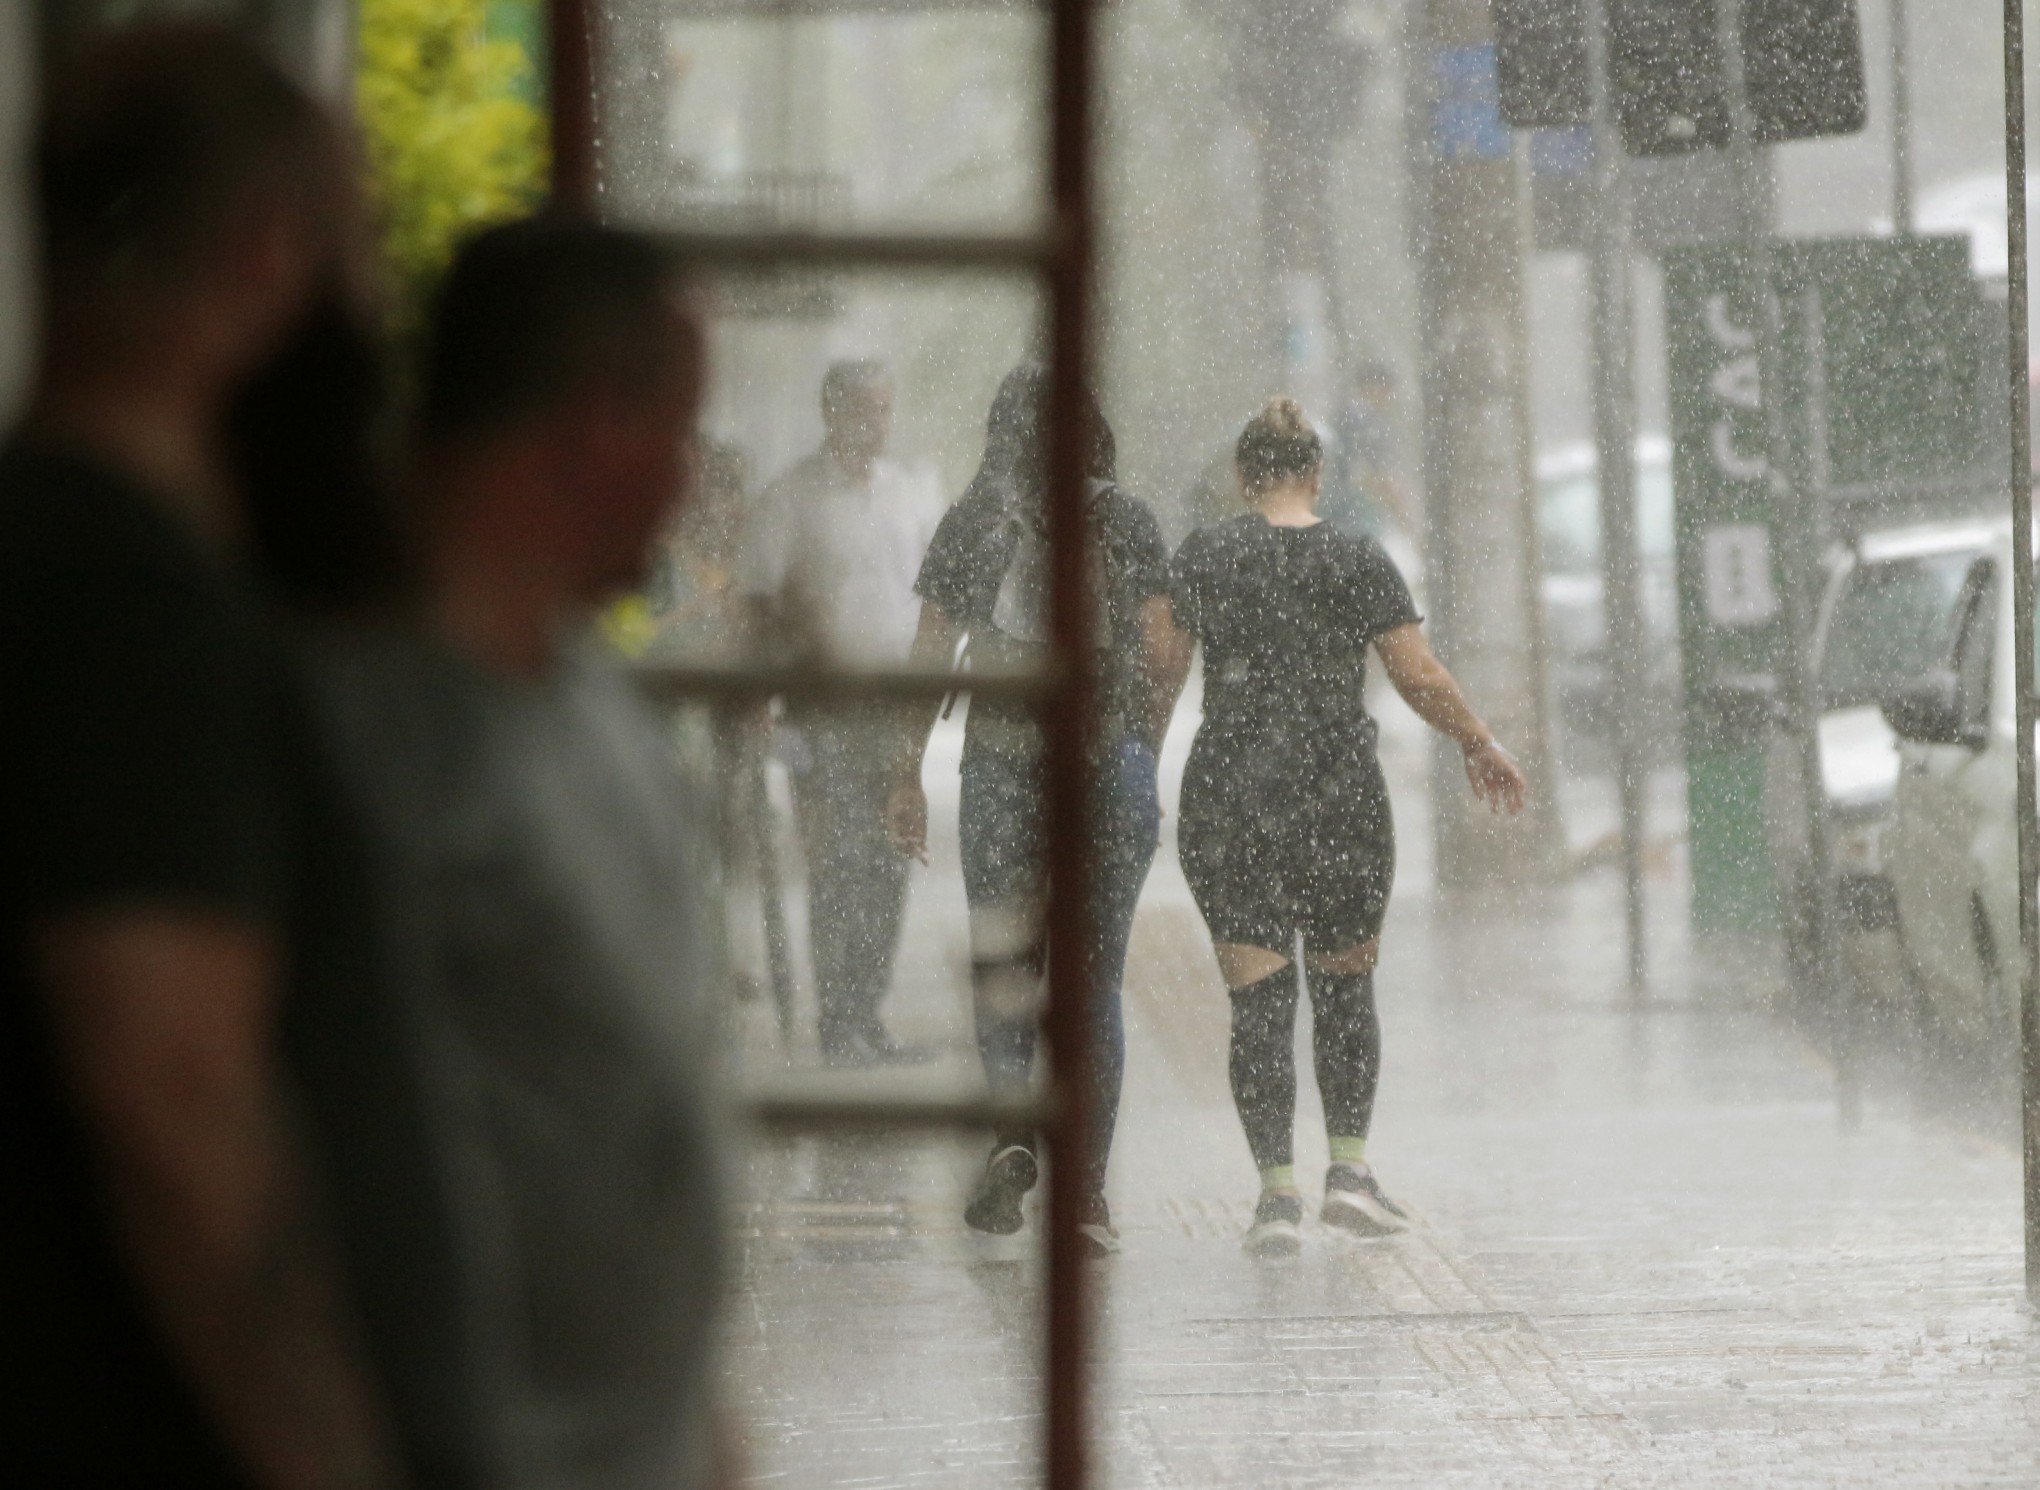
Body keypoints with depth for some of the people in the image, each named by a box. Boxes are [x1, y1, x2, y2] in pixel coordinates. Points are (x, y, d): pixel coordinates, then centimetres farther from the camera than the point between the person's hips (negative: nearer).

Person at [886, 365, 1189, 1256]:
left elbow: (930, 656, 1)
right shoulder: (1126, 522, 1)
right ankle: (1086, 1193, 3)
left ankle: (1013, 1132, -13)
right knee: (1095, 979, 6)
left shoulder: (970, 523, 1)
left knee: (1000, 966, 13)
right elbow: (1164, 655, 0)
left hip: (999, 770, 0)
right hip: (1109, 762, 0)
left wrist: (908, 772, 7)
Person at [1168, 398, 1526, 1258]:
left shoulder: (1203, 558, -1)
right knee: (1346, 986, 18)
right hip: (1338, 796, 0)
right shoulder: (1358, 561, -2)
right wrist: (1481, 747, 10)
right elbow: (1420, 677, -6)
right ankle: (1350, 1170, 10)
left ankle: (1278, 1190, -7)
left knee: (1259, 1003, 1)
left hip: (1228, 796, 0)